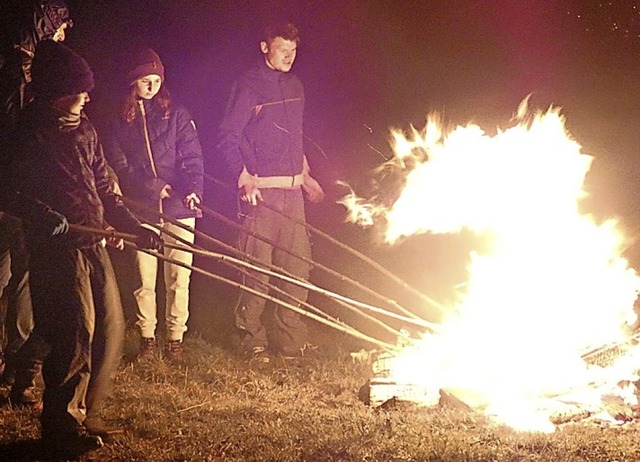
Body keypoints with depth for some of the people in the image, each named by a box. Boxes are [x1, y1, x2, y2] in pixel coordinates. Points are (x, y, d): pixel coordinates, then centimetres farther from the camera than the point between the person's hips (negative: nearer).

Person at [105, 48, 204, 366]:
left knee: (179, 277, -1)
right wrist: (152, 186, -11)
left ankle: (175, 340, 9)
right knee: (145, 278, 2)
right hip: (143, 209, 0)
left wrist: (193, 188, -21)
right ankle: (147, 338, 16)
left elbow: (193, 157, -2)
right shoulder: (120, 122, 7)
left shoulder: (176, 114, 6)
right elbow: (119, 166, 2)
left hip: (179, 208, 0)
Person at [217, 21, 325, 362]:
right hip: (261, 190, -6)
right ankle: (252, 340, 5)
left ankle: (291, 338, 16)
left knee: (297, 264, 6)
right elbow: (228, 137, -7)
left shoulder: (294, 87, 17)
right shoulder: (248, 85, -4)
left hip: (292, 191, 7)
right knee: (258, 269, -5)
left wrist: (305, 175, 23)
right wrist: (244, 178, -16)